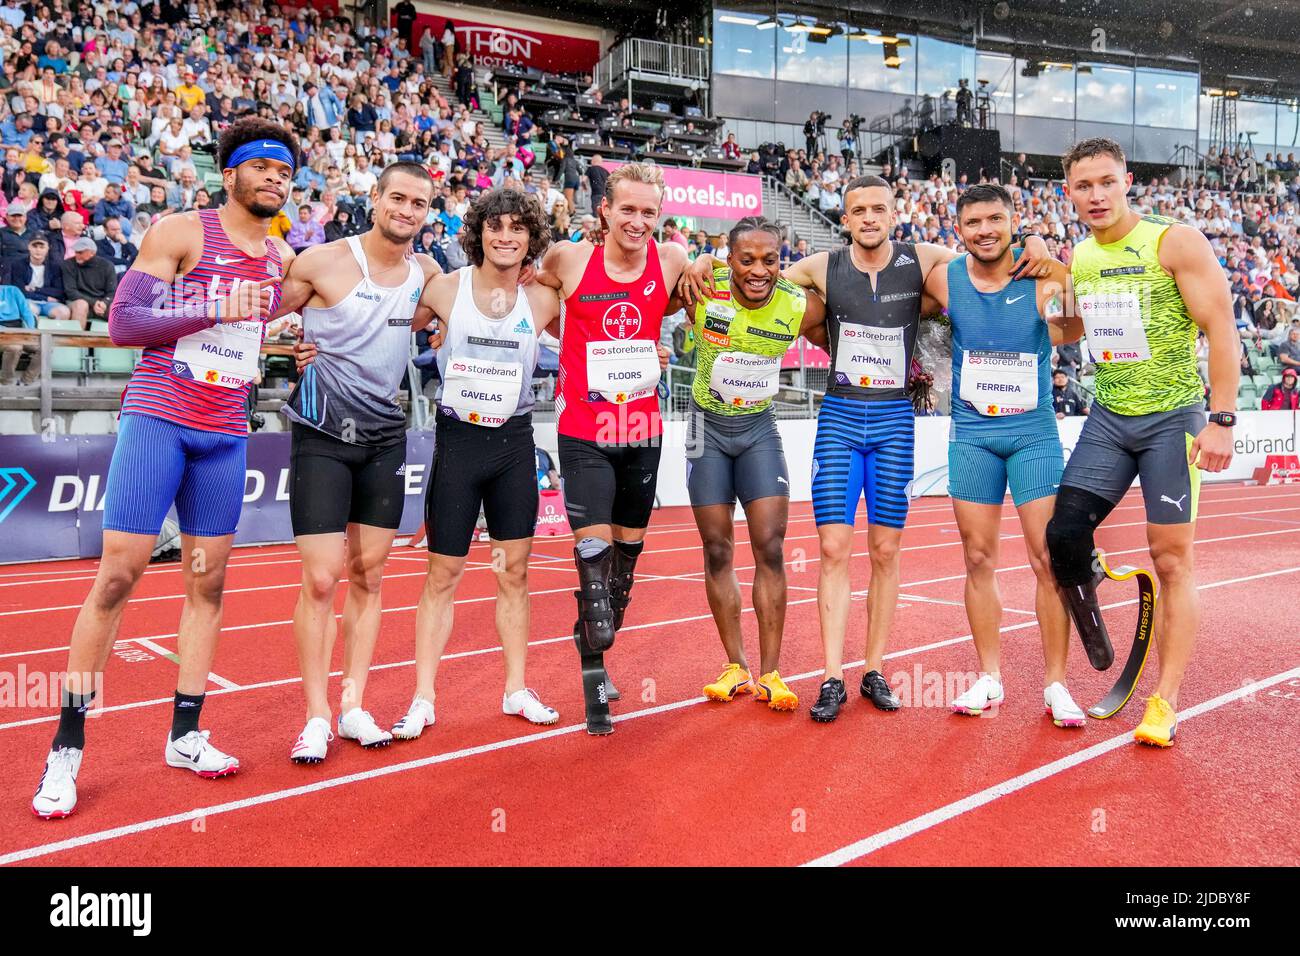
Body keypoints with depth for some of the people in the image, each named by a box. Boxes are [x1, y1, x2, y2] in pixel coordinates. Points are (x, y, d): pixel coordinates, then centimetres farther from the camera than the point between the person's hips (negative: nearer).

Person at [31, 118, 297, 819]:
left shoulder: (284, 259, 13)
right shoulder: (179, 233, -3)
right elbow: (122, 323, -9)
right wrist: (218, 312, -16)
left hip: (226, 433, 5)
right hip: (157, 418, -5)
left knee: (208, 581, 6)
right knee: (119, 574, -5)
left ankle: (185, 735, 16)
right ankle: (67, 746, 5)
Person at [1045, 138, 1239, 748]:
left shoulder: (1177, 243, -10)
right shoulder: (1076, 260, 6)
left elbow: (1221, 330, -13)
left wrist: (1221, 419, -18)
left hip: (1172, 420, -4)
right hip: (1107, 419, 5)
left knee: (1172, 561, 0)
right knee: (1062, 536, -7)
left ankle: (1165, 702, 9)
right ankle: (1088, 595, 26)